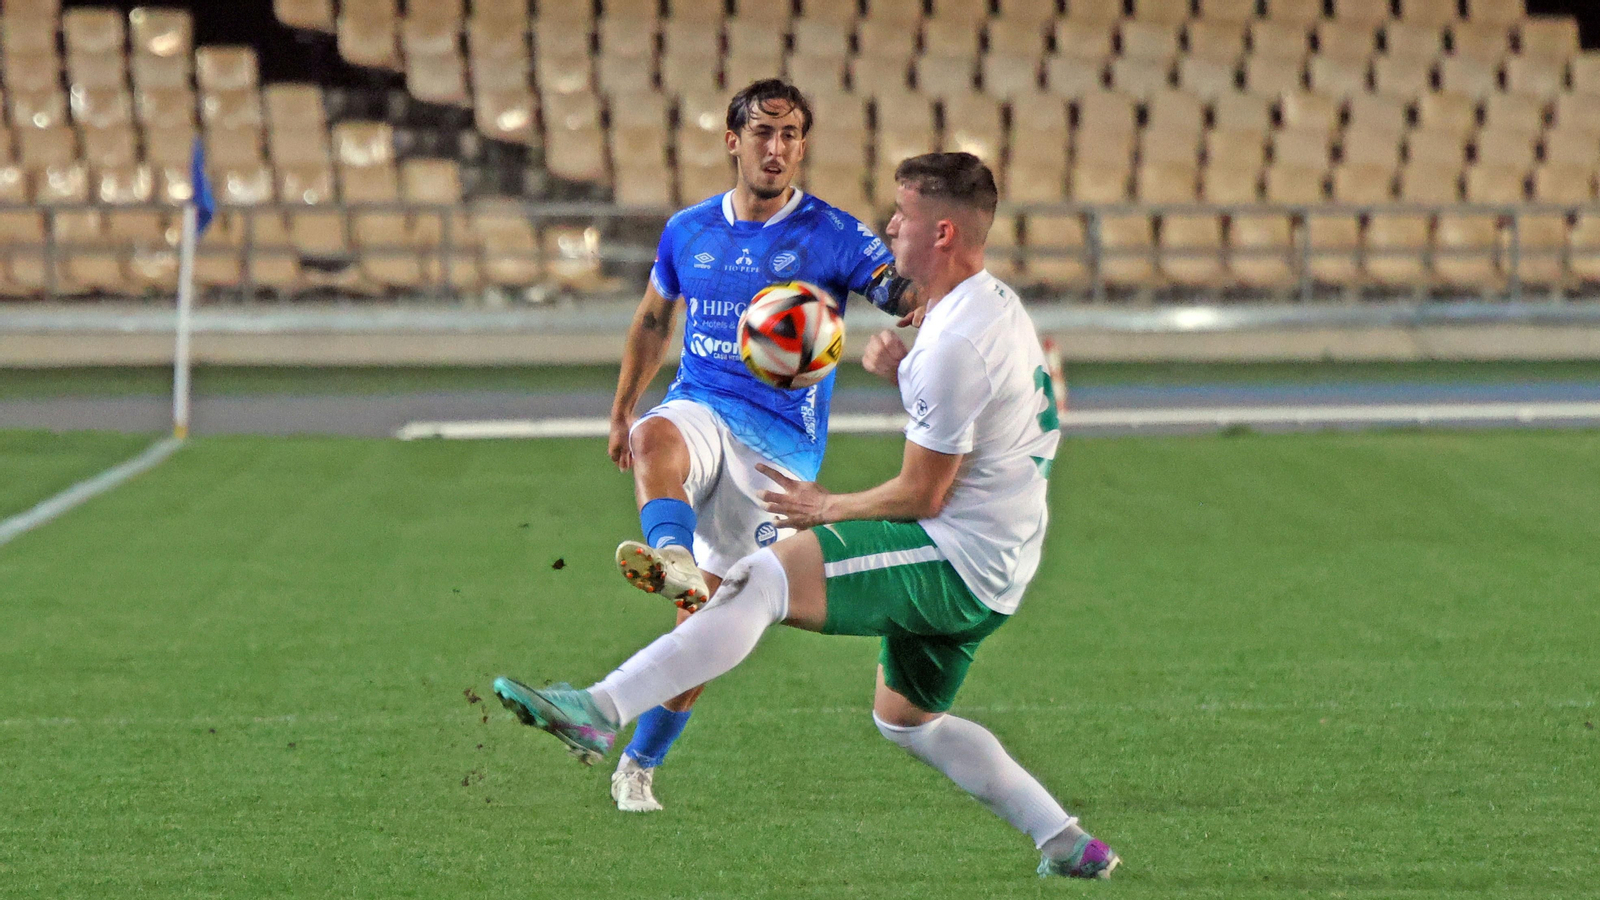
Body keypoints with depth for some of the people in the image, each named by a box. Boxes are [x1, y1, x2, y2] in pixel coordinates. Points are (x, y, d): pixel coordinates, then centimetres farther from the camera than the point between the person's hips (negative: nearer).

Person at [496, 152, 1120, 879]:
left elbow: (921, 495, -17)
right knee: (904, 717, 26)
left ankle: (599, 711, -35)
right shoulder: (995, 303, 10)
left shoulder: (957, 345, -21)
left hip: (959, 560, -10)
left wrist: (825, 509, -2)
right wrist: (904, 368, 7)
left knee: (762, 579, -23)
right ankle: (1068, 845, 26)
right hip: (993, 564, 10)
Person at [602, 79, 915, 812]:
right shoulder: (689, 231, 9)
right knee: (658, 438, -38)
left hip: (781, 442, -2)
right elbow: (653, 320, 26)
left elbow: (907, 295, -17)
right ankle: (671, 557, -66)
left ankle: (639, 764, 15)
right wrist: (622, 411, 27)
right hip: (700, 408, 2)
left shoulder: (831, 236, -3)